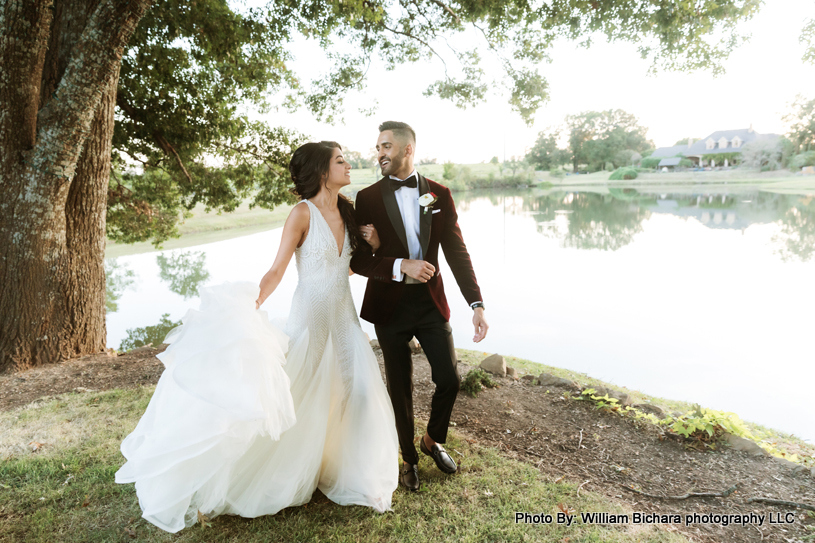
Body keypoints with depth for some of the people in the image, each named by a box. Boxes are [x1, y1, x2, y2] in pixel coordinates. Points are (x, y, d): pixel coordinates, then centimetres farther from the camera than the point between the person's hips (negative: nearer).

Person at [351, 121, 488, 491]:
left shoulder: (439, 194, 1)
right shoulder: (368, 198, -3)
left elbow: (456, 251, -4)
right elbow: (358, 260, -7)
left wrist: (476, 304, -13)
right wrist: (401, 266, -24)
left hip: (431, 302, 1)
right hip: (389, 305, -1)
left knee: (449, 379, 1)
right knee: (400, 388, 10)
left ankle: (432, 440, 33)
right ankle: (409, 458, 34)